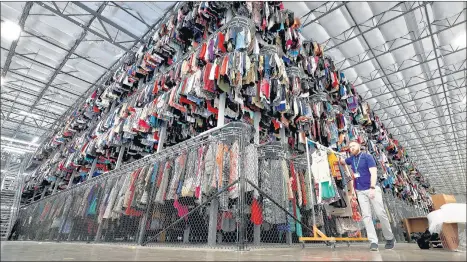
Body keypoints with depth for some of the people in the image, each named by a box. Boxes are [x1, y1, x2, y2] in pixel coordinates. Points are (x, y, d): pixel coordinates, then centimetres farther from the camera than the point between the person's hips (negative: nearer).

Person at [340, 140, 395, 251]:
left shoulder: (367, 157, -4)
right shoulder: (351, 159, 12)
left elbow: (373, 173, -13)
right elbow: (342, 161, 35)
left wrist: (372, 187, -21)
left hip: (372, 189, -4)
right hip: (360, 191, 5)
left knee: (381, 213, -1)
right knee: (366, 215, -2)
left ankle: (390, 238, 19)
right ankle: (373, 241, -1)